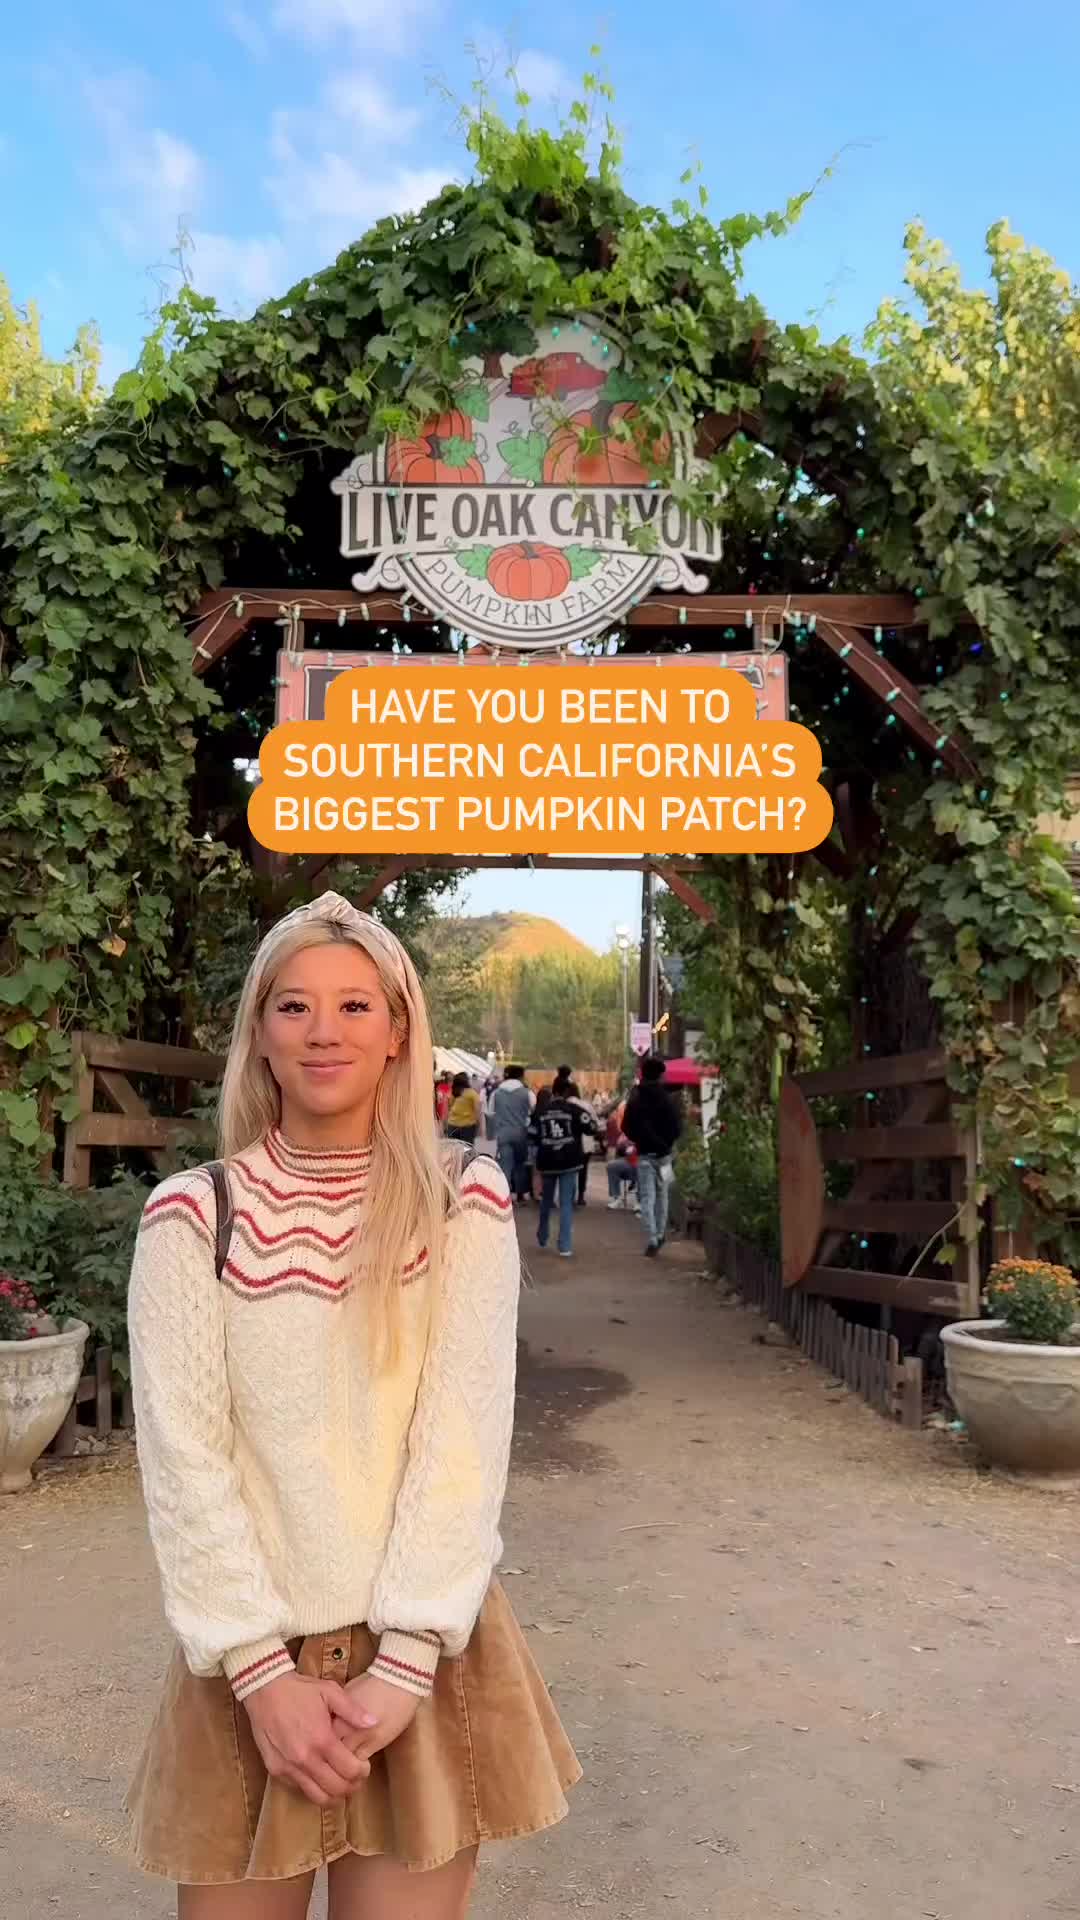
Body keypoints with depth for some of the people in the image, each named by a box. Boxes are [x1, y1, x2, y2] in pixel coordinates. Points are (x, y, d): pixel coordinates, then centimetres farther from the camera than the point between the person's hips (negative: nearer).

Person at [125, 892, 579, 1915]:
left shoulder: (467, 1203, -6)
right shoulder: (193, 1214, -6)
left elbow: (464, 1441, -9)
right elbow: (183, 1456, -7)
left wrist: (401, 1665, -13)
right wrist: (263, 1671, -11)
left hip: (424, 1651, 0)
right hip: (250, 1658, 1)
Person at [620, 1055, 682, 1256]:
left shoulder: (635, 1100, -5)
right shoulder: (667, 1100, -7)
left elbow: (626, 1128, -4)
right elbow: (677, 1128, -9)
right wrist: (666, 1143, 7)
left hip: (644, 1154, -1)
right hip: (663, 1154, 1)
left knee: (647, 1198, 0)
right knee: (662, 1195, 17)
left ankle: (652, 1239, -8)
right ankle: (660, 1234, 23)